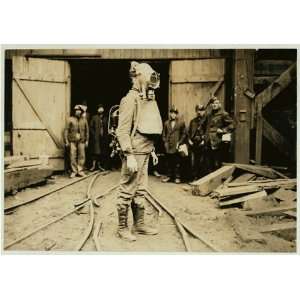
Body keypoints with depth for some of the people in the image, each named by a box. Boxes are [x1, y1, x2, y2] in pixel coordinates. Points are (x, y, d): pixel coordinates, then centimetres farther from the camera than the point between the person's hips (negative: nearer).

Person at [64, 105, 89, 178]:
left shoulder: (84, 120, 10)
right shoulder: (70, 119, 4)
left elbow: (86, 131, 13)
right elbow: (66, 130, 3)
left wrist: (87, 140, 8)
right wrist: (66, 141, -3)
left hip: (81, 140, 2)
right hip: (72, 140, -2)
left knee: (82, 155, 0)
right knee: (73, 156, -3)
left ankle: (80, 170, 11)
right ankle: (73, 171, 8)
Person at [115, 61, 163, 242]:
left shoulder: (147, 100, 15)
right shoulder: (130, 99, -11)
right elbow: (122, 131, -17)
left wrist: (152, 150, 18)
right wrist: (130, 156, -22)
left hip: (144, 153, 9)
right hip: (134, 153, -9)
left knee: (141, 191, 15)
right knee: (127, 191, 2)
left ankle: (139, 224, 28)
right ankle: (122, 228, 17)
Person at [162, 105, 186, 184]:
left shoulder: (181, 122, 4)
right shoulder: (166, 123, 12)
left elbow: (184, 134, 2)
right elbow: (164, 134, 15)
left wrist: (179, 143, -7)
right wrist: (165, 142, 2)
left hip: (177, 146, -3)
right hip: (168, 146, 3)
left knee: (177, 162, 1)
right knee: (169, 162, 8)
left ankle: (177, 177, 11)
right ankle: (169, 176, 19)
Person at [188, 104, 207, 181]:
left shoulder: (206, 120, 1)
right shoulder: (193, 121, 17)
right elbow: (189, 132, 18)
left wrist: (204, 140, -11)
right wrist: (189, 140, 5)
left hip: (202, 145, -4)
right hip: (193, 144, 4)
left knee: (202, 162, -1)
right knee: (193, 162, 5)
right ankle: (194, 178, 15)